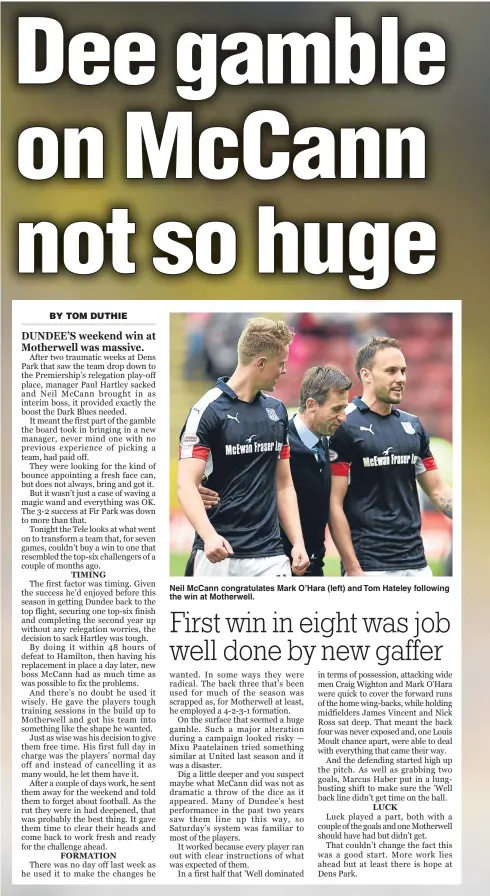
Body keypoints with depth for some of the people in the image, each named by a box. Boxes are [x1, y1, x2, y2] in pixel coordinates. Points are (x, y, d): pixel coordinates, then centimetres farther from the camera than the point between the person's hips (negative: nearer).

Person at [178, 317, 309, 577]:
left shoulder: (277, 410, 11)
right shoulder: (209, 410, -9)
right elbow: (186, 484, -14)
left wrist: (298, 542, 5)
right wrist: (209, 535, -30)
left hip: (270, 555, 5)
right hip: (218, 554, -5)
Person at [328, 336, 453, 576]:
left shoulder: (413, 425, 10)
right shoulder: (345, 426, -9)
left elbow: (437, 490, 13)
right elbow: (335, 504, -11)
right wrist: (352, 568, -15)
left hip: (416, 561, 6)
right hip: (369, 565, -6)